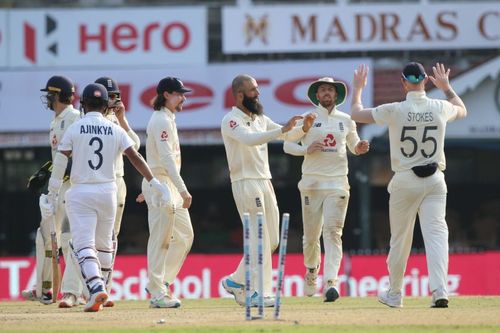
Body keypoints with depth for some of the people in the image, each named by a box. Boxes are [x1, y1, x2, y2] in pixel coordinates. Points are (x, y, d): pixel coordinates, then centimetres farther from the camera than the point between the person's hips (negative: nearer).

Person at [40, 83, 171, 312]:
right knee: (103, 244, 19)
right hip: (107, 193, 3)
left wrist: (51, 196, 2)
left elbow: (59, 164, -4)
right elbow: (135, 158, -5)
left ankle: (96, 287, -29)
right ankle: (100, 287, 25)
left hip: (80, 193, -3)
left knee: (84, 245, -9)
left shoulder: (74, 129, -3)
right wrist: (155, 184, -4)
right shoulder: (115, 130, 3)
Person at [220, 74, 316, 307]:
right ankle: (258, 293, -8)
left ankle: (236, 282, 20)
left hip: (265, 182, 9)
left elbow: (287, 135, 15)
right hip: (245, 183, -9)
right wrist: (282, 130, -35)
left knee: (272, 241, 10)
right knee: (259, 240, -11)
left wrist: (303, 128, -6)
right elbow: (249, 139, -28)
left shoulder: (260, 119, 17)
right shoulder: (231, 120, -10)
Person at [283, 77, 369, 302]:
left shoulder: (346, 120, 11)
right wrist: (307, 149, -14)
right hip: (312, 182, -1)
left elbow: (353, 147, 22)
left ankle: (330, 283, -22)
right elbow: (287, 145, 5)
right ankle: (311, 271, 32)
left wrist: (360, 148, -1)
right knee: (311, 233, 3)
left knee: (333, 232, -12)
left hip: (337, 183, 1)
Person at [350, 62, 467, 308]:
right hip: (435, 181, 1)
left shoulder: (395, 111, -10)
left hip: (405, 182, -1)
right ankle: (440, 290, -24)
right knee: (436, 234, -6)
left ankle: (394, 294, 24)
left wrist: (358, 88, 19)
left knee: (400, 239, 12)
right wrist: (446, 87, 36)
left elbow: (355, 113, 3)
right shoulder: (440, 108, -1)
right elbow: (462, 110, 24)